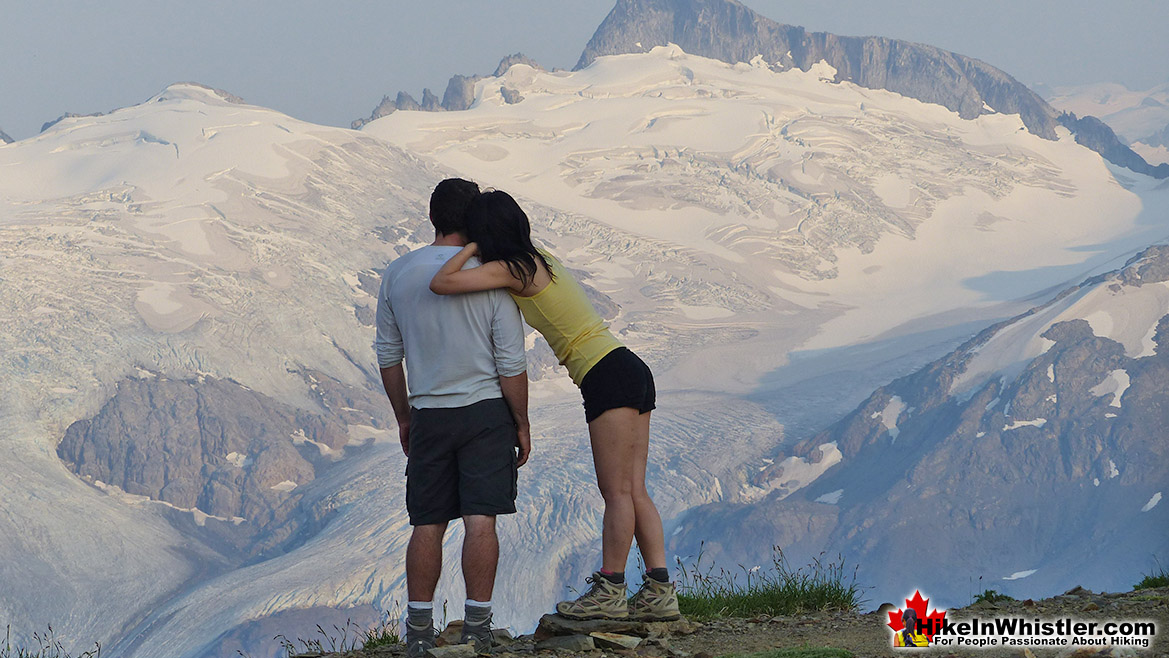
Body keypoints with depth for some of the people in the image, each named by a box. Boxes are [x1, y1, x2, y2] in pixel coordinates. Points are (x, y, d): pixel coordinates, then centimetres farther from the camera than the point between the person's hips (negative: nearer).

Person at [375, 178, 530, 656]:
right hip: (486, 411, -3)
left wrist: (403, 415, 20)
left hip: (429, 416, 3)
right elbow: (511, 364, -9)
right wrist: (522, 425, 2)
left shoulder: (398, 275, 1)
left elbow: (388, 356, 9)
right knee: (480, 520, -4)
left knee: (427, 525, 8)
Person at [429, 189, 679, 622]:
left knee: (617, 490, -5)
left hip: (609, 376, -9)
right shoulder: (539, 261, 18)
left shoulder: (512, 269, -9)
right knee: (633, 491, 6)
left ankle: (610, 591, -2)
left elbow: (442, 283, -19)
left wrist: (470, 249, -3)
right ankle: (659, 590, 3)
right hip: (631, 373, 9)